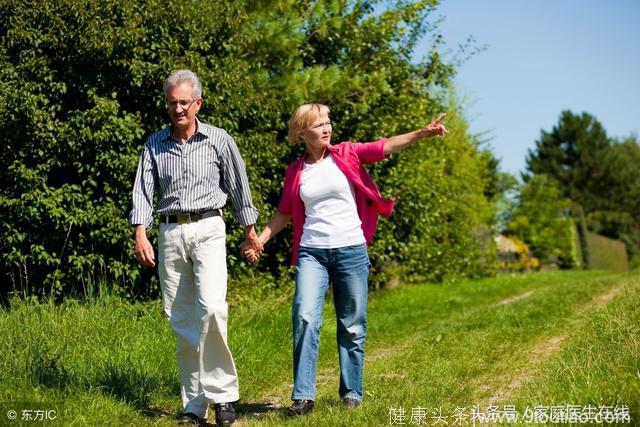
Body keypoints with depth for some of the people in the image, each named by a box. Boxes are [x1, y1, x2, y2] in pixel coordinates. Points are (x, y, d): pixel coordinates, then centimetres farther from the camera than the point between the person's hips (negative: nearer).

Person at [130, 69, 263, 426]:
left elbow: (239, 186, 10)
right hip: (170, 233, 3)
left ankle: (222, 393, -15)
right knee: (181, 320, 3)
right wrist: (141, 234, -8)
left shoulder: (219, 140, 3)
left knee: (211, 306, -22)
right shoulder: (155, 144, 10)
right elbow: (144, 190, 5)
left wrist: (250, 231, 14)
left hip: (208, 228, -3)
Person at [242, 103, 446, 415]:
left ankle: (352, 392, 19)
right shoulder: (295, 171, 9)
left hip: (351, 250, 0)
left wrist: (424, 132, -21)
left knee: (353, 325, 6)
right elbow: (284, 213, 17)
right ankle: (303, 396, -13)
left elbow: (387, 146, -8)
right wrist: (259, 240, 7)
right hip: (311, 252, 0)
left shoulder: (347, 154, 3)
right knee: (305, 317, -16)